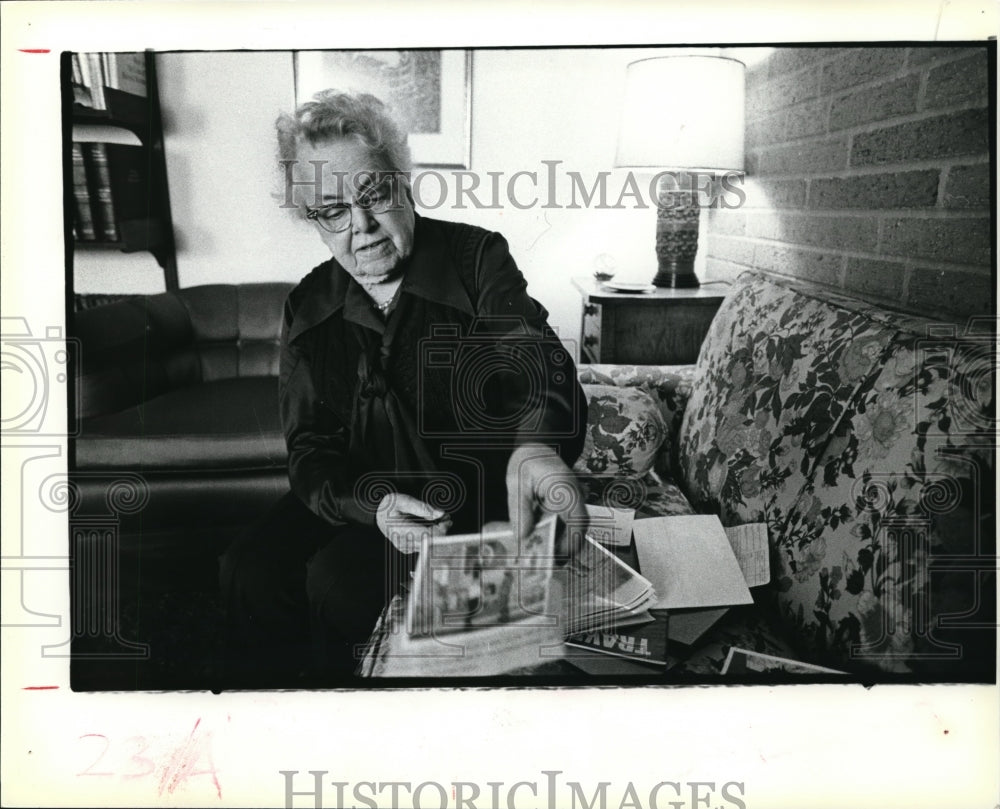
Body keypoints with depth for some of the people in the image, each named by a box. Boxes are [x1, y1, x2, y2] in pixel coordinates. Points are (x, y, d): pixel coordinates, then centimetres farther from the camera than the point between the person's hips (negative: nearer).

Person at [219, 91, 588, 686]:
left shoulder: (477, 259, -10)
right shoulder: (309, 307, 2)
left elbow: (535, 360, -27)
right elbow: (310, 449, -3)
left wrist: (534, 443, -52)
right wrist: (372, 503, -26)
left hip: (464, 495, -4)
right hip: (356, 496, 4)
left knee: (337, 578, -24)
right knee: (250, 571, -19)